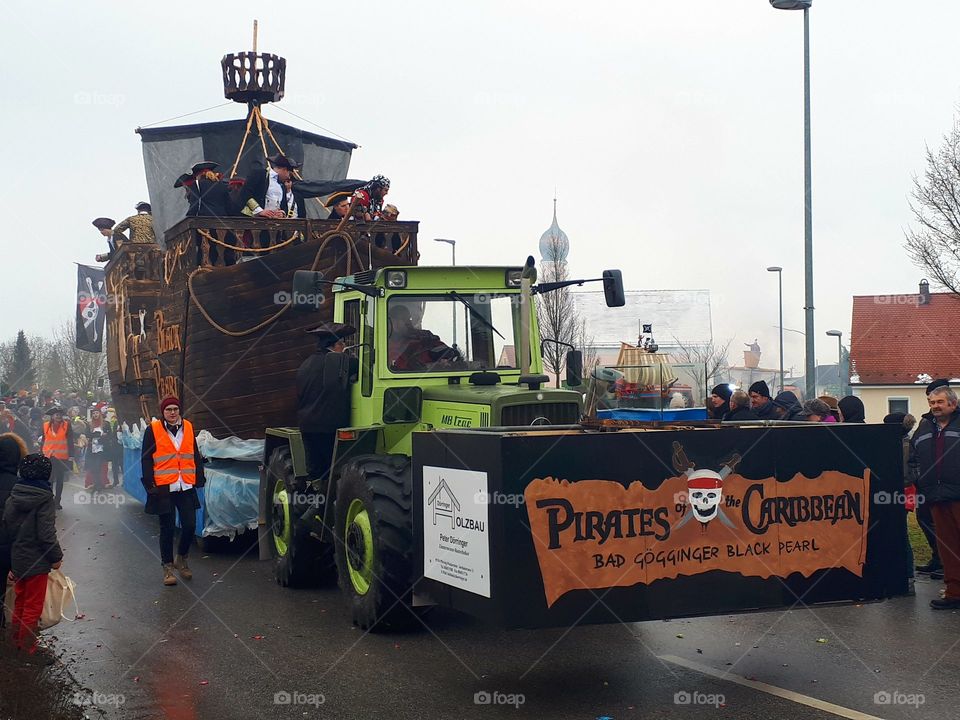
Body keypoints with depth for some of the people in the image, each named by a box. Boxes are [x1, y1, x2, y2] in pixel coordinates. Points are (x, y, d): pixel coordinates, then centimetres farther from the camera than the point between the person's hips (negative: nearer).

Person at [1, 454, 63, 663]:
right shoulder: (44, 498, -20)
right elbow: (46, 534, -21)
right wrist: (56, 557, -8)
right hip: (37, 561, -7)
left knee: (20, 601, 22)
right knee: (33, 606, 5)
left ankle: (17, 641, 35)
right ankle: (29, 649, 14)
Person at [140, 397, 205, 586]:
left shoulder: (188, 427, 9)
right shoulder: (153, 430, -3)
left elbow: (196, 456, 14)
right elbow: (146, 459, -3)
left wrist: (199, 479, 9)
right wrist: (150, 483, -8)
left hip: (186, 487, 3)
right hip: (164, 488, -3)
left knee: (190, 526, 2)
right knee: (167, 528, 4)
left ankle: (181, 560, 25)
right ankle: (168, 567, 15)